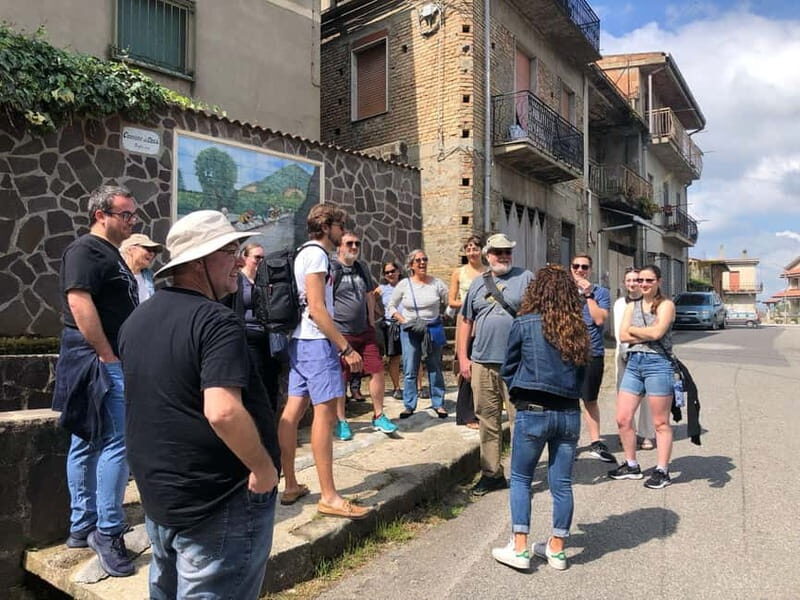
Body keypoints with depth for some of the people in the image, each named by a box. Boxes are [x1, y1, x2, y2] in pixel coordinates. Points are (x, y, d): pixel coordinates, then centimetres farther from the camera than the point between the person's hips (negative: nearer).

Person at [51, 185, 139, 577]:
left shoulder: (111, 254, 20)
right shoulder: (86, 250, -11)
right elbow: (79, 302, -22)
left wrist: (117, 359, 20)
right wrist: (108, 357, -21)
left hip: (110, 361, 10)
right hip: (98, 360, -10)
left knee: (88, 443, 14)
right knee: (118, 441, -9)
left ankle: (82, 528, 25)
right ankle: (108, 532, 2)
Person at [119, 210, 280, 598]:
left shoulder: (138, 319, 7)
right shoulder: (216, 322, -22)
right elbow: (222, 412, -33)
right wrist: (264, 467, -19)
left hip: (156, 493, 9)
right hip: (218, 499, -9)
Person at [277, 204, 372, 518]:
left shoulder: (304, 253, 20)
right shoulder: (316, 253, -10)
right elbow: (317, 309, -19)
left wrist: (339, 345, 21)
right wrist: (346, 348, -18)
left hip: (300, 341, 10)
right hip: (316, 342, -10)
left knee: (293, 410, 9)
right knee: (325, 413, -8)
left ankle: (291, 486, 18)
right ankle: (329, 497, -3)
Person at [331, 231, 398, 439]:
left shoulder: (362, 269, 12)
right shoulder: (332, 269, -10)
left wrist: (371, 319, 15)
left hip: (364, 331, 6)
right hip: (340, 333, -6)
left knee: (378, 370, 3)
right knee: (340, 378, 3)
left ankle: (379, 416, 18)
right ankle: (341, 422, 18)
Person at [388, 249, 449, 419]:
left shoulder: (436, 283, -1)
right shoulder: (404, 284, -1)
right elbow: (392, 306, 5)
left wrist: (443, 316, -1)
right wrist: (403, 321, -6)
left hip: (433, 329, 1)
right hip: (410, 331, 0)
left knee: (435, 368, 7)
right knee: (409, 371, 2)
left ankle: (438, 404, 18)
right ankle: (409, 406, 13)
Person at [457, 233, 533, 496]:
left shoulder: (526, 278, 3)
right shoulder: (478, 283, 14)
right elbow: (466, 322, 14)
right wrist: (463, 357, 8)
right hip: (482, 363, 4)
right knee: (488, 421, 10)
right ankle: (491, 473, 22)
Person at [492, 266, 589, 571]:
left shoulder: (524, 324, -7)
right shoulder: (577, 329, 4)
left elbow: (508, 369, 1)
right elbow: (581, 371, 12)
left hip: (533, 412, -4)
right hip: (569, 413, 4)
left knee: (520, 479, 11)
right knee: (562, 483, 12)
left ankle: (519, 548, 13)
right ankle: (556, 549, 25)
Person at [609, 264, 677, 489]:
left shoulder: (665, 305, -2)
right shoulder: (631, 306, 14)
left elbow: (657, 332, -17)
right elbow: (622, 336, 2)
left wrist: (633, 330, -2)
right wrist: (647, 335, -10)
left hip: (657, 363, -6)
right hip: (633, 363, 6)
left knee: (660, 422, 3)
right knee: (623, 419, 6)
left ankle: (662, 471, 14)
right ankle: (631, 465, 22)